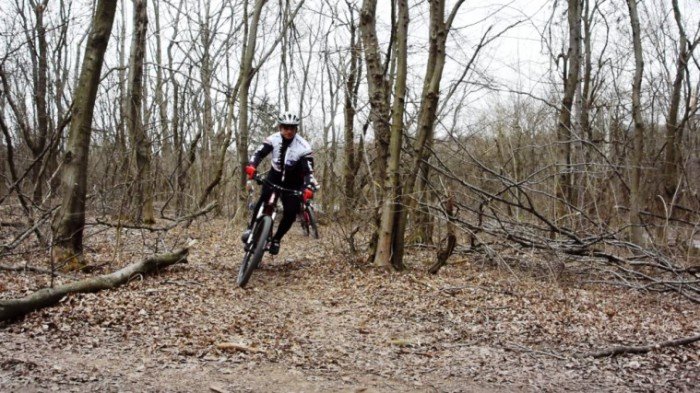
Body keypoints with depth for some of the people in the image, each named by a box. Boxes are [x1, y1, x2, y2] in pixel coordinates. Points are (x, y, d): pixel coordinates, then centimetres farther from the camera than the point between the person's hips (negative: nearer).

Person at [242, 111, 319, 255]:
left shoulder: (303, 147, -23)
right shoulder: (273, 139, -15)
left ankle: (276, 239, 7)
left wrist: (309, 188, -45)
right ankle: (250, 228, -8)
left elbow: (309, 171, -27)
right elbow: (259, 153, -21)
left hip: (293, 182, -1)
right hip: (274, 176, 1)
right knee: (263, 201, -25)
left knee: (291, 212, -13)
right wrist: (252, 166, -42)